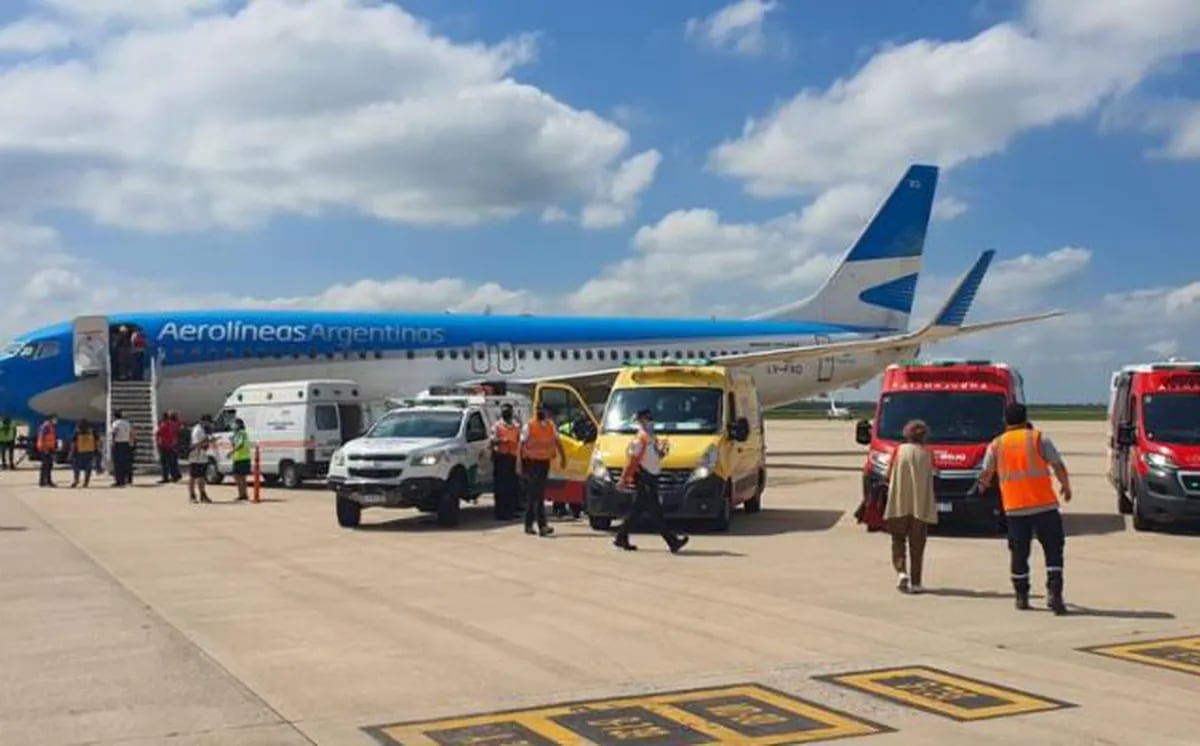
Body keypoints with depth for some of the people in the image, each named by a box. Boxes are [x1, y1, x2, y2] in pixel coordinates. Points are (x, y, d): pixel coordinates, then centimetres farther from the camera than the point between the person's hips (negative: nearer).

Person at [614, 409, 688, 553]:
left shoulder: (652, 439, 14)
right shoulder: (640, 439, -13)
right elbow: (632, 461, -15)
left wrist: (662, 450, 0)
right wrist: (624, 479, -16)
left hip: (651, 478, 10)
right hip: (643, 479, -10)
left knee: (636, 511, 15)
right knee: (655, 512, -8)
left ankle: (621, 539, 24)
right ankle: (672, 542, -10)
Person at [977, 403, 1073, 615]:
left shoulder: (996, 445, 8)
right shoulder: (1039, 438, 1)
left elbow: (985, 473, 17)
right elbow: (1058, 466, -2)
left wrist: (982, 486, 39)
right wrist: (1066, 486, 15)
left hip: (1014, 508, 2)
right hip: (1044, 505, -2)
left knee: (1019, 553, 12)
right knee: (1053, 550, 3)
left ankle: (1022, 596, 18)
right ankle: (1054, 593, -9)